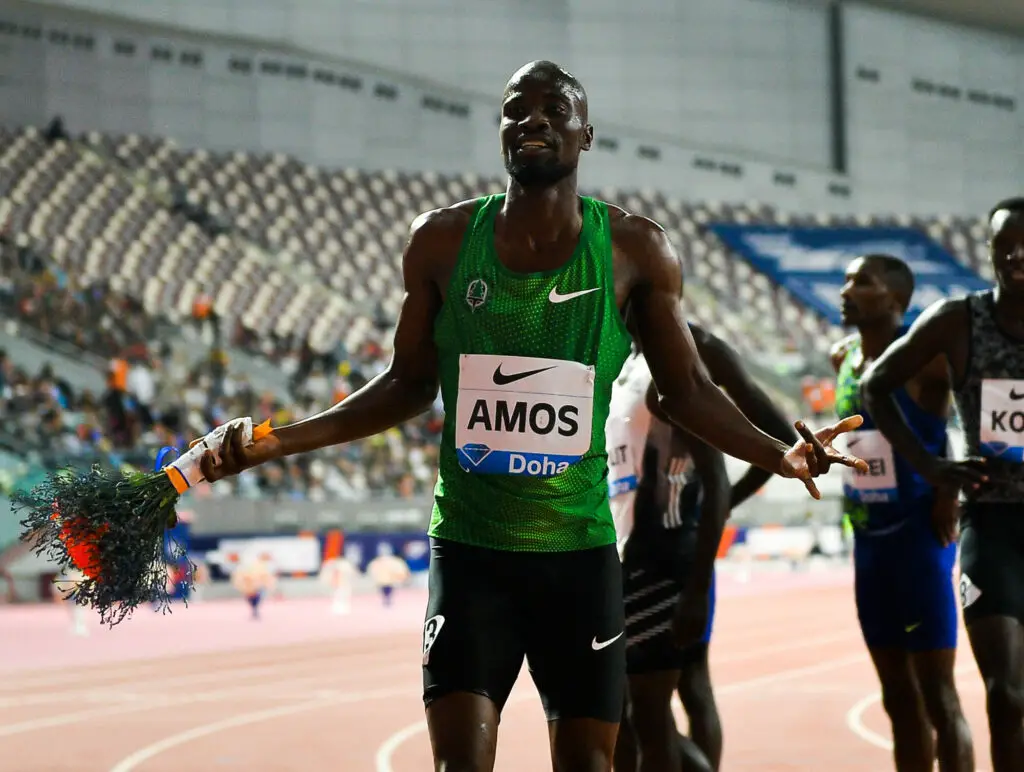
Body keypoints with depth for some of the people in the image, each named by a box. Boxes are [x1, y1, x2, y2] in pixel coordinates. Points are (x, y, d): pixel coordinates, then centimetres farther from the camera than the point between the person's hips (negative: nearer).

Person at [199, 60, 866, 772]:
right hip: (469, 548, 0)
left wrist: (777, 453, -14)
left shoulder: (636, 251, -3)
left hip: (581, 551, 0)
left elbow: (687, 389, 3)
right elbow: (409, 386, 8)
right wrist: (280, 441, -1)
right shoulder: (443, 241, 0)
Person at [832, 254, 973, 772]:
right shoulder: (843, 358, 9)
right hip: (868, 541, 8)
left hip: (919, 538, -7)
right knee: (899, 699, 13)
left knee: (938, 698, -5)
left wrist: (949, 492, -16)